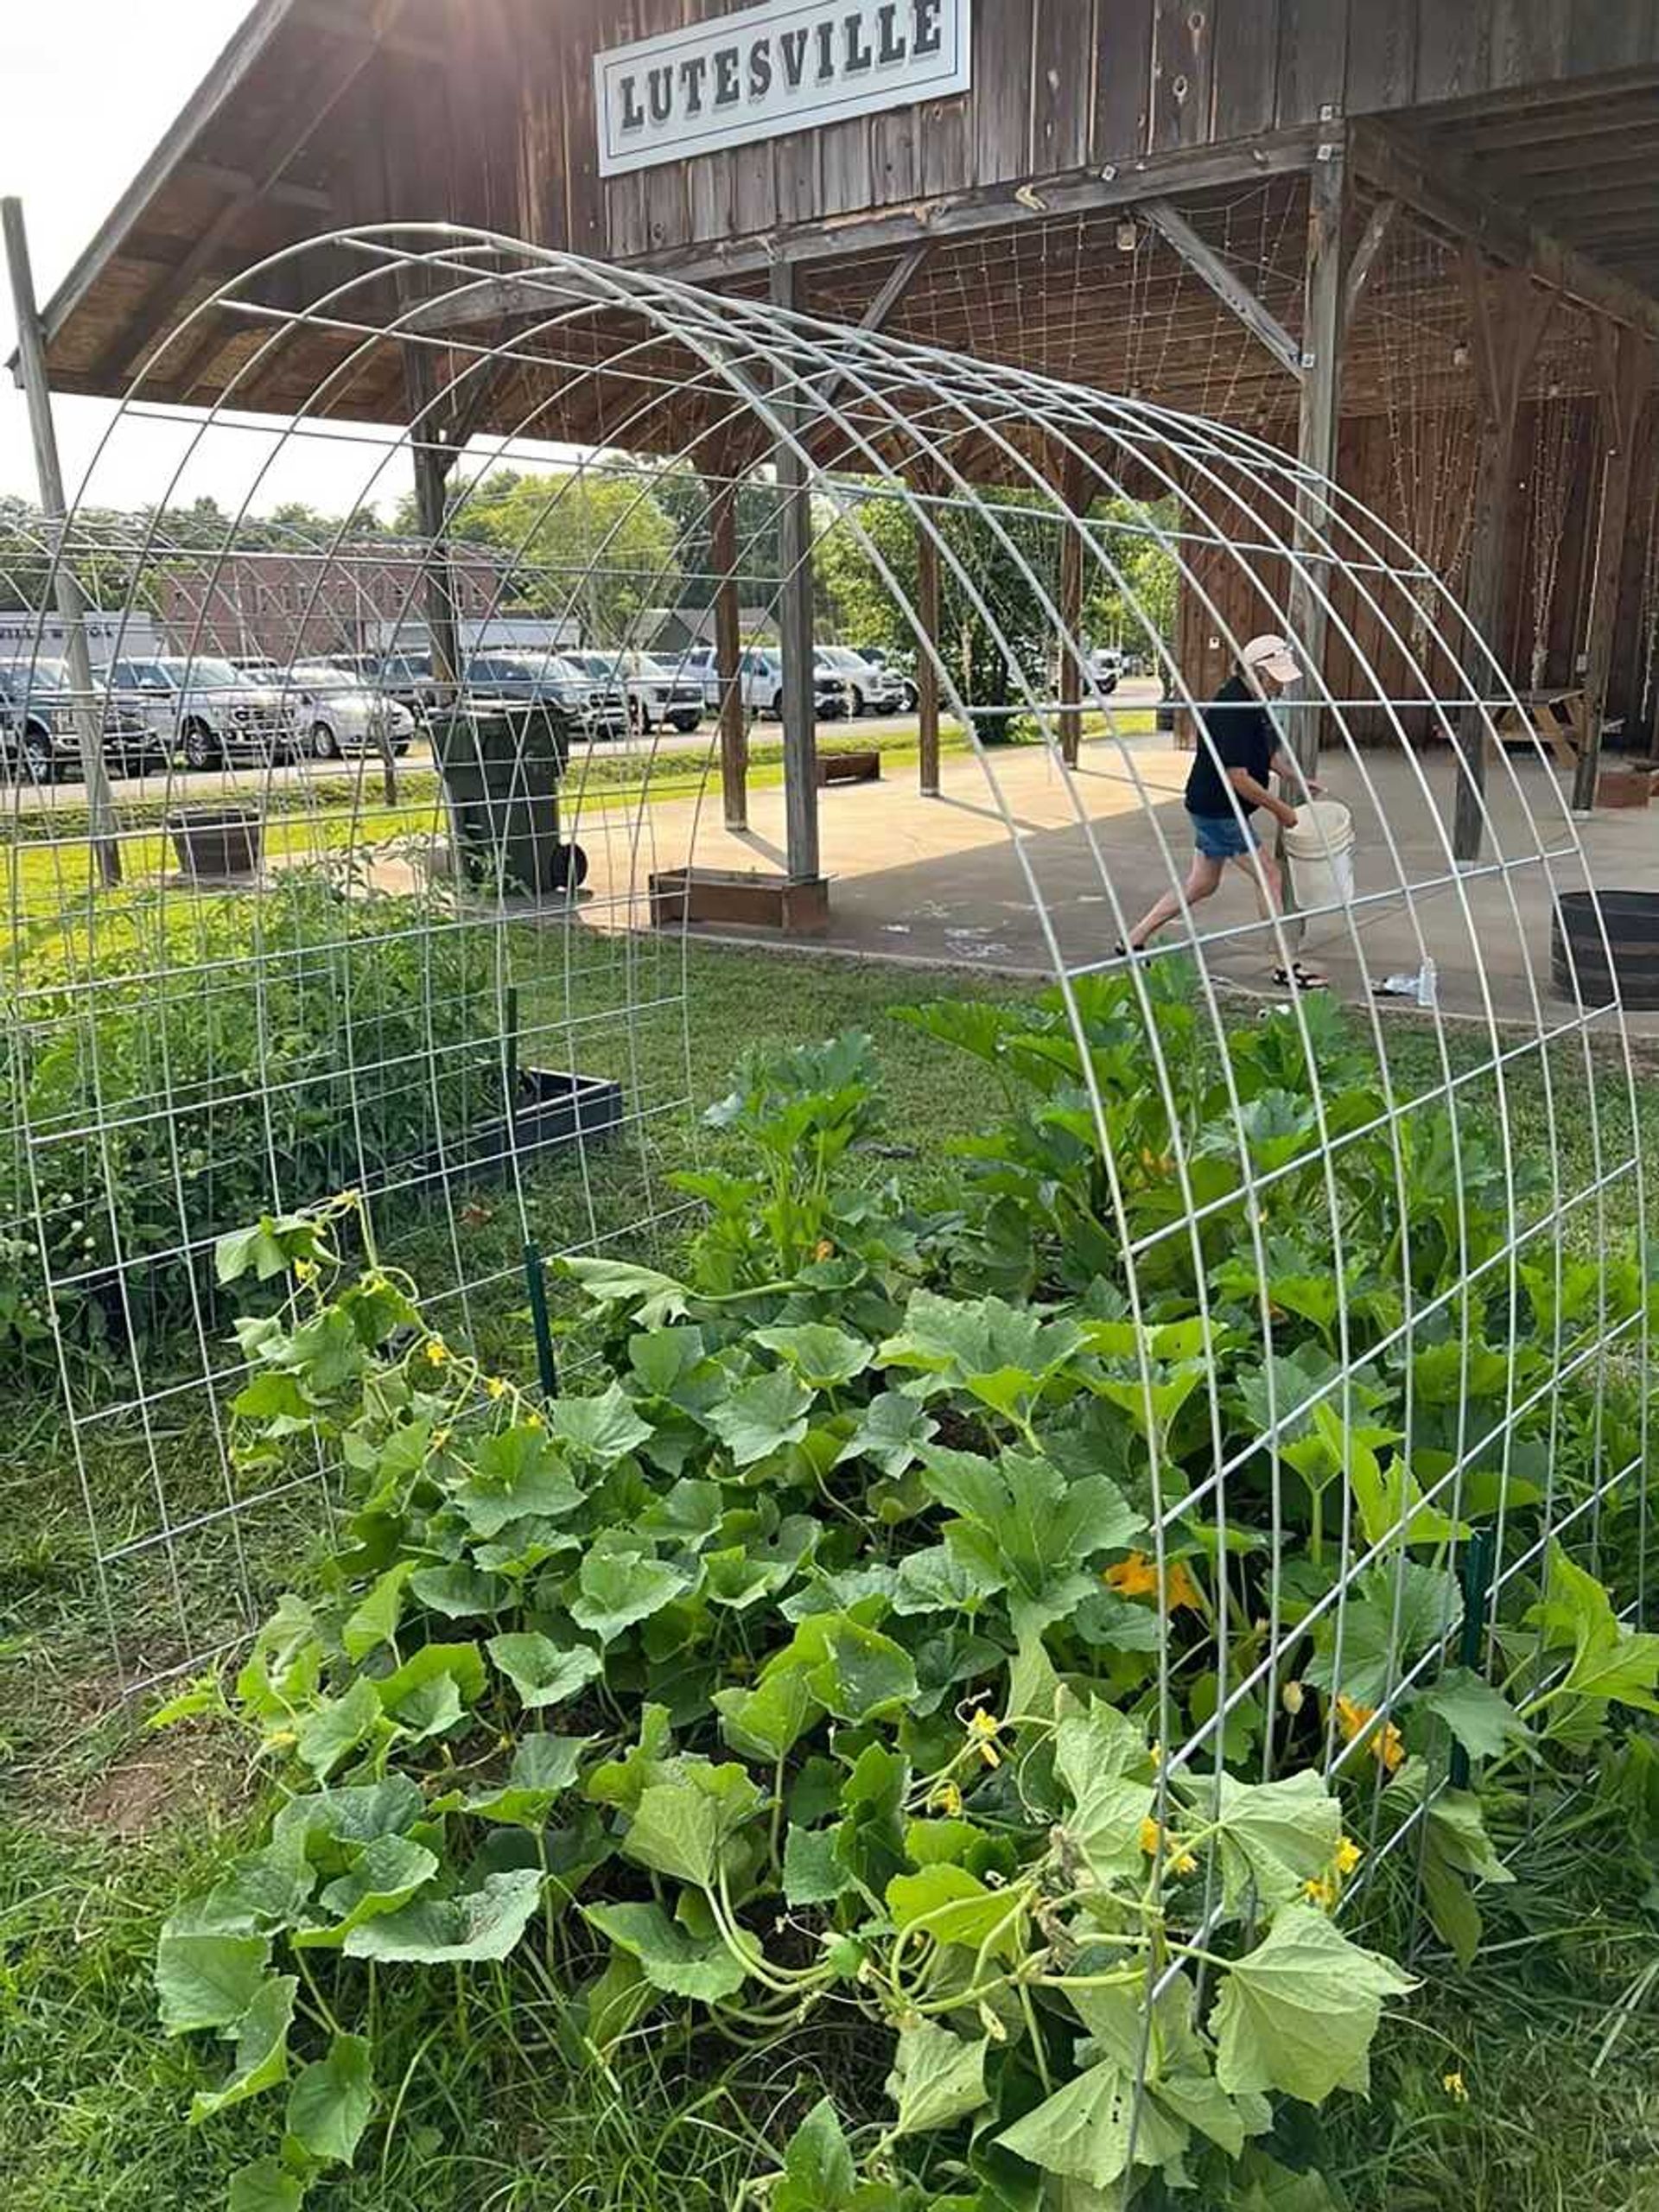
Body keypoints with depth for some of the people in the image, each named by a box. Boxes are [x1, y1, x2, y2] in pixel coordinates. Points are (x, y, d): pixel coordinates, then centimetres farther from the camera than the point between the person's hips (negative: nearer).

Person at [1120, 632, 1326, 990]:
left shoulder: (1255, 704, 8)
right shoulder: (1231, 711, -24)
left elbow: (1272, 750, 22)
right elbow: (1238, 778, -25)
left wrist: (1298, 781, 7)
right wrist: (1280, 809, -16)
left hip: (1213, 809, 10)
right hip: (1217, 809, -10)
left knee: (1202, 884, 16)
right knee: (1268, 875, -6)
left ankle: (1134, 939, 22)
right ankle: (1285, 967, -1)